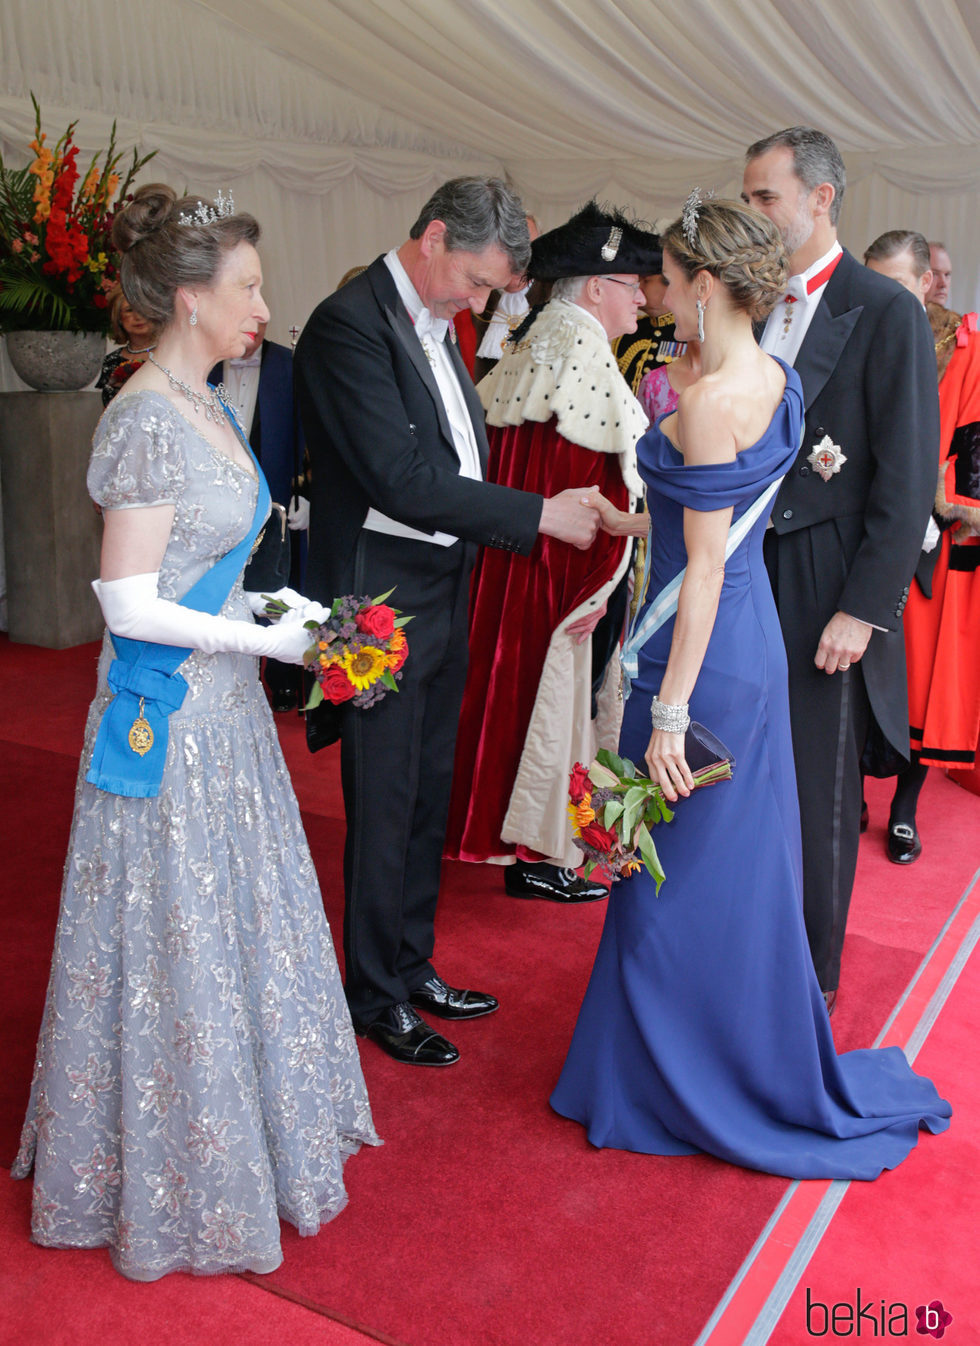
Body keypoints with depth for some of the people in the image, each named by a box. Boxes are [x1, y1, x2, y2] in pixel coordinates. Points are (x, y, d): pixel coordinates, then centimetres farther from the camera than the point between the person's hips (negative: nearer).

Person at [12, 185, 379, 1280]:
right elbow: (130, 606, -21)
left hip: (221, 702, 9)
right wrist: (274, 641, -19)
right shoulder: (147, 420, -20)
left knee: (235, 919, 20)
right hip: (168, 714, -9)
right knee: (179, 942, 6)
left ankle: (239, 1125, 42)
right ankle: (174, 1179, 28)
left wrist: (284, 608, 5)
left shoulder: (200, 403, 8)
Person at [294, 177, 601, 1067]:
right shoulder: (350, 325, -16)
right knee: (383, 808, 4)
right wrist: (538, 513, -20)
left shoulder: (432, 324, 13)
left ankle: (412, 966, 33)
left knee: (427, 798, 17)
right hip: (383, 603, -8)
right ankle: (376, 995, 22)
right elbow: (403, 480, -24)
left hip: (442, 597, 9)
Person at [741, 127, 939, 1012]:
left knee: (819, 796, 7)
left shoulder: (887, 312, -7)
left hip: (826, 591, -5)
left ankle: (810, 981, 24)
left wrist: (863, 609, -15)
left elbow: (908, 480, -11)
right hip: (744, 578, 5)